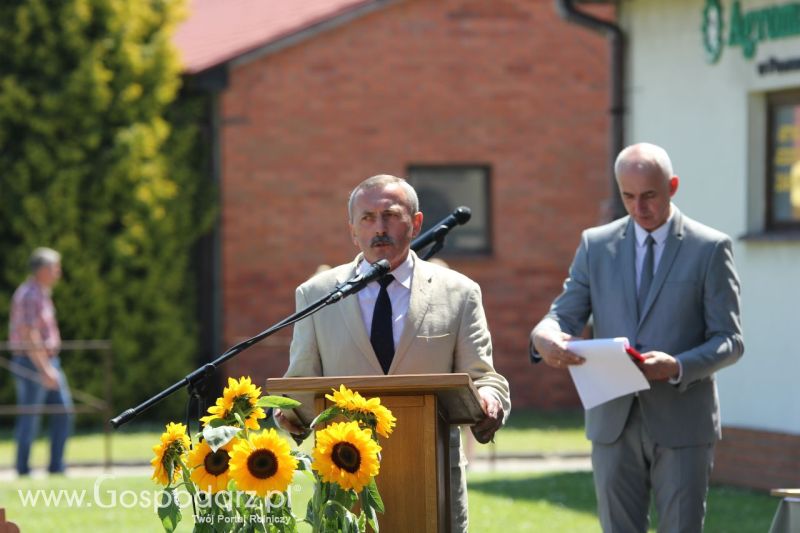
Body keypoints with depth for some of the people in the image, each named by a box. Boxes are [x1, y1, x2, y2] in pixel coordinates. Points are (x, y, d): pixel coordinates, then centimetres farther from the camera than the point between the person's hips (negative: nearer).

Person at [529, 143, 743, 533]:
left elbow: (729, 341, -4)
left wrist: (678, 366, -23)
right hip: (613, 424, 3)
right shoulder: (596, 245, 9)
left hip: (681, 424, -3)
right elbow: (565, 314, 4)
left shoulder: (710, 248, -1)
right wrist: (544, 336, -21)